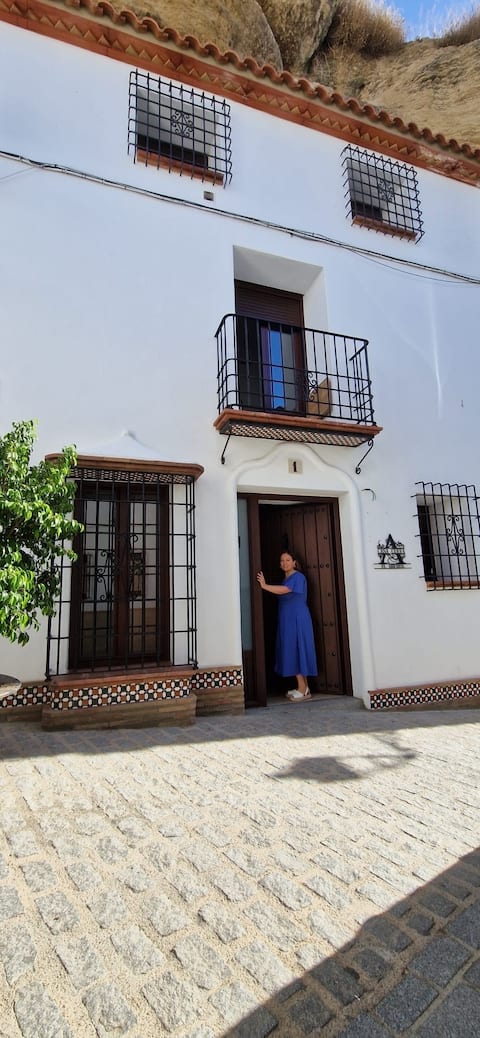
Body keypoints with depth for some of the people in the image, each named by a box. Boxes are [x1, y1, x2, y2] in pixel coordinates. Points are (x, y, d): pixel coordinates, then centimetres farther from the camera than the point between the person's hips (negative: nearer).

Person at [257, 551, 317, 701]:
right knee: (294, 651, 9)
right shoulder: (285, 579, 17)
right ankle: (303, 687, 15)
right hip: (288, 620, 9)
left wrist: (265, 586, -24)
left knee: (297, 650, -8)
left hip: (298, 619, -9)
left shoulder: (298, 577, -10)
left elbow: (284, 590, -24)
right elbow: (282, 595, 10)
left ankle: (302, 690, -3)